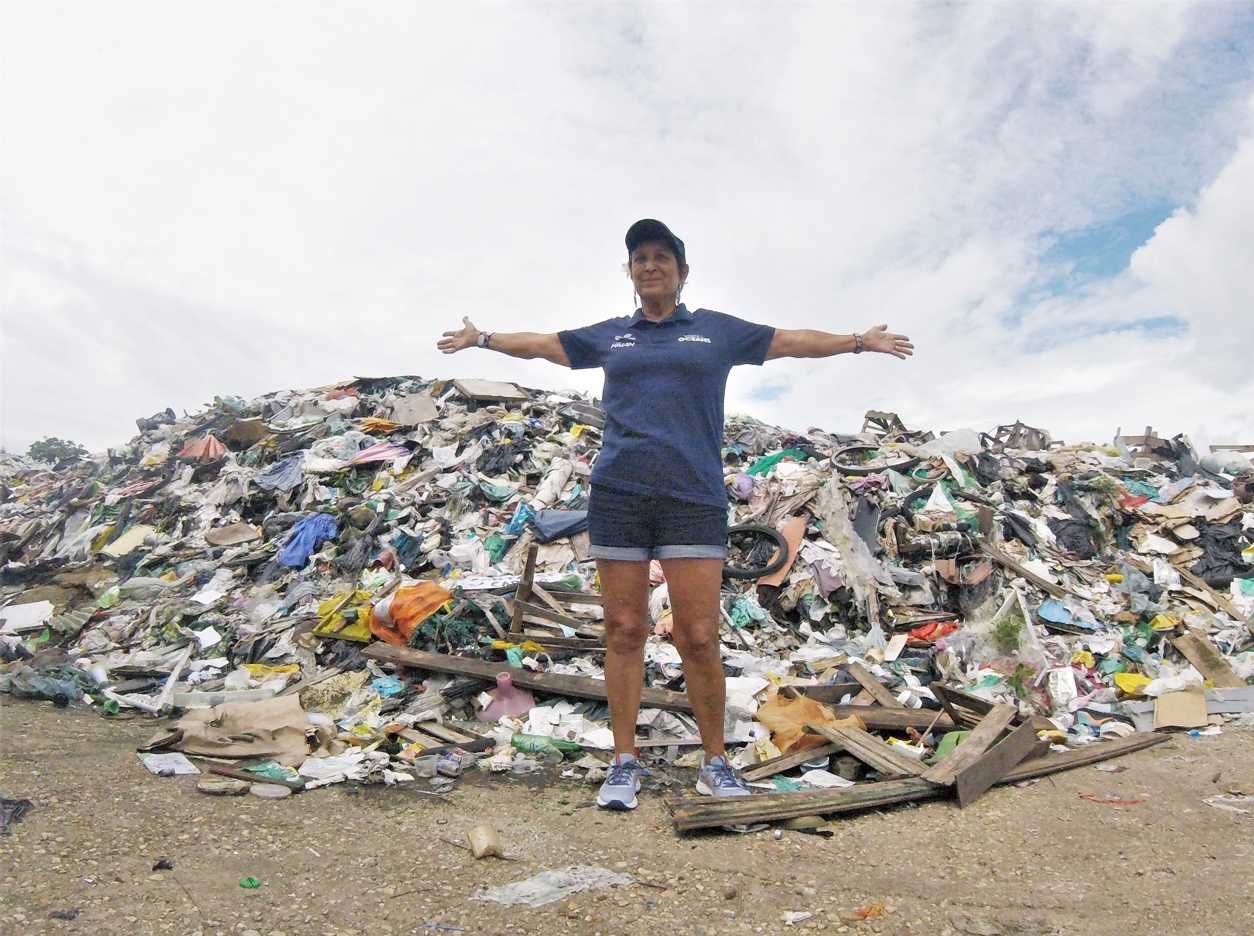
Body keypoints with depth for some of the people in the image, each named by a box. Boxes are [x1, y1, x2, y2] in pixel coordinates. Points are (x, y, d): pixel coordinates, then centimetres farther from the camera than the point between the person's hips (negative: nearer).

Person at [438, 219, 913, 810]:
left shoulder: (718, 330, 14)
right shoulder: (610, 336, 18)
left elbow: (793, 341, 19)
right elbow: (541, 344, 29)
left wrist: (860, 341, 19)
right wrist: (484, 339, 36)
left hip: (693, 498, -2)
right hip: (617, 495, 2)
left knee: (699, 638, -5)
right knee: (623, 632, 3)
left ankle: (715, 762, 12)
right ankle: (624, 762, 13)